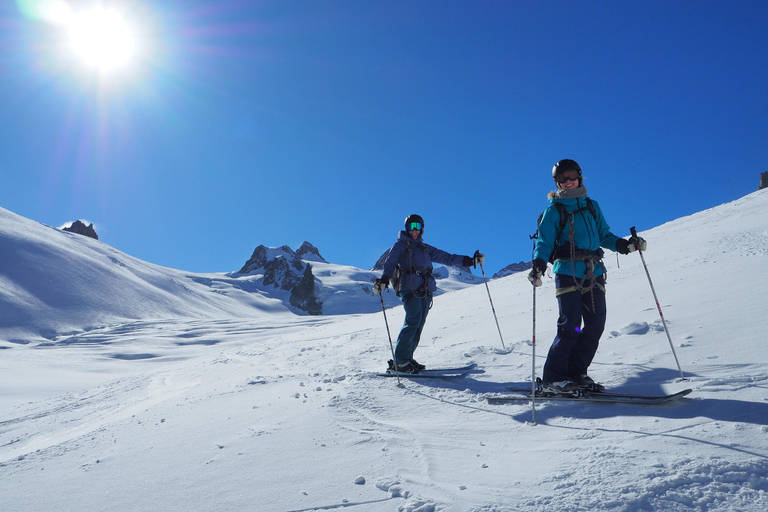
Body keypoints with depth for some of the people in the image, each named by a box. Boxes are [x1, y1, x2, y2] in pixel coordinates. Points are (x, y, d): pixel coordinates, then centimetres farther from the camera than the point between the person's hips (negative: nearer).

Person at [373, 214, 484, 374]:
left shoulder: (425, 248, 25)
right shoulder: (401, 245, 10)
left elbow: (446, 257, 23)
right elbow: (390, 264, -1)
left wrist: (469, 260, 16)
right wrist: (384, 279, -21)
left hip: (425, 290, 6)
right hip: (410, 288, -6)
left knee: (419, 324, -1)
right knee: (413, 320, -19)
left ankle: (407, 358, 4)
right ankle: (400, 361, -19)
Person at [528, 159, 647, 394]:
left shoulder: (592, 206, 19)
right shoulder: (554, 210, 6)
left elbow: (604, 235, 19)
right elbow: (545, 242, -1)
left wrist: (626, 245, 2)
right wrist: (538, 265, -18)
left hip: (594, 272, 5)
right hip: (567, 272, -5)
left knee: (596, 324, -2)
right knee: (570, 325, -12)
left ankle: (576, 373, 9)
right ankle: (553, 378, -5)